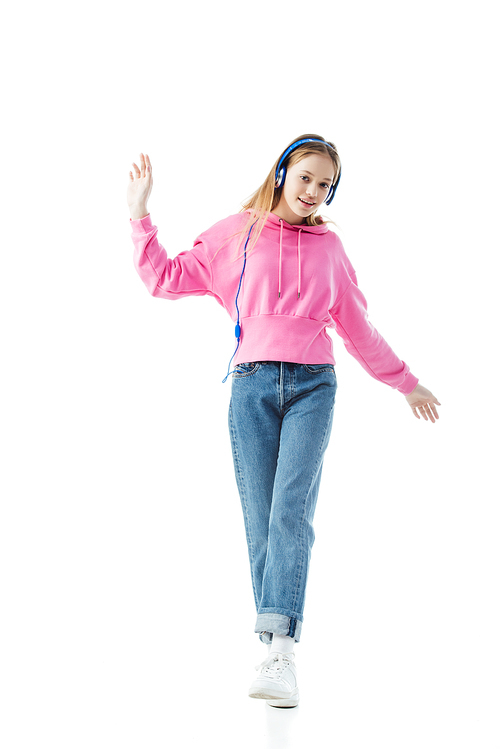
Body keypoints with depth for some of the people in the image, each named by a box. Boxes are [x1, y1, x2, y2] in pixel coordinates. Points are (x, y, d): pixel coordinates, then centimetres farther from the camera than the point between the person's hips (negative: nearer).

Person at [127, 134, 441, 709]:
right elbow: (166, 278, 13)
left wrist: (406, 382, 29)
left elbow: (359, 329, 25)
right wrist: (140, 217, 6)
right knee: (260, 521, -5)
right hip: (252, 385, 0)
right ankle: (276, 647, 2)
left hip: (312, 385, 0)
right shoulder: (236, 235, 13)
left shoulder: (329, 247, 17)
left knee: (291, 512, -17)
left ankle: (280, 649, -25)